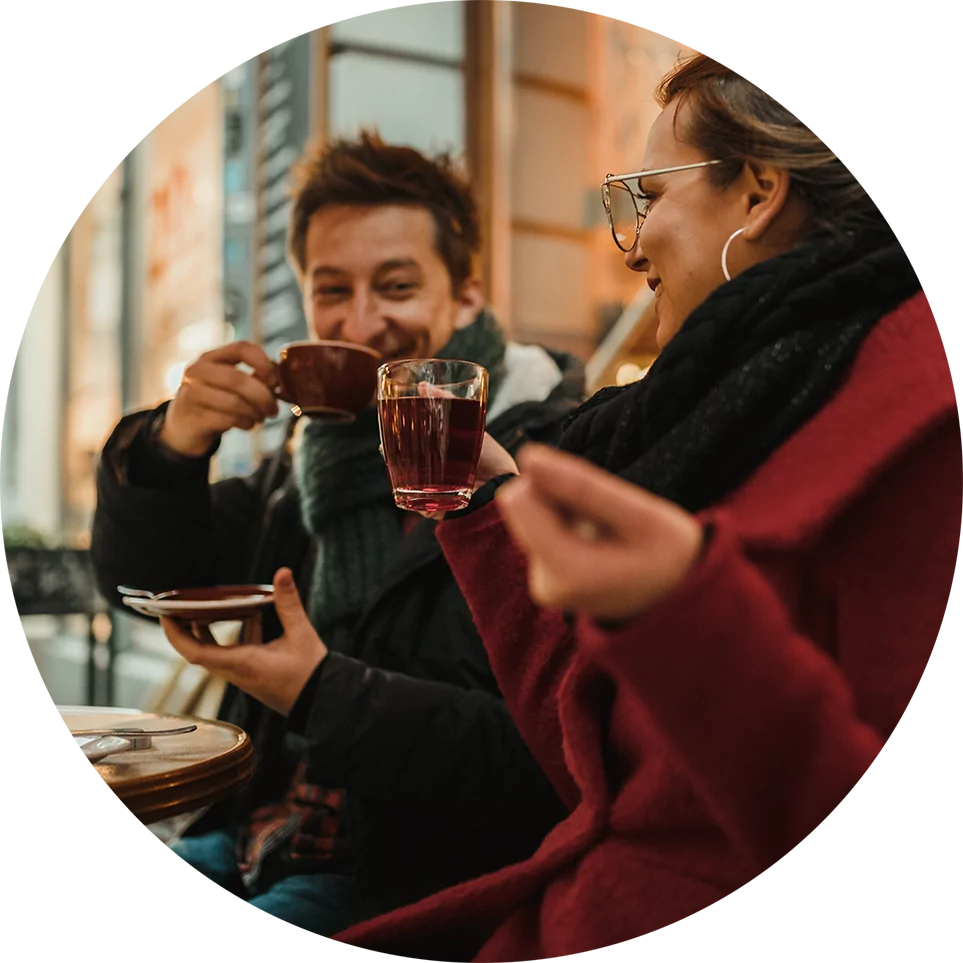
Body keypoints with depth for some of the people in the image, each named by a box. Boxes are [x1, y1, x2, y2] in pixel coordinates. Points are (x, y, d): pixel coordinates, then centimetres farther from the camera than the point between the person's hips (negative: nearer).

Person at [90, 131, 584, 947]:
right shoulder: (323, 443, 10)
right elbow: (144, 577, 13)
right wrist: (169, 447, -7)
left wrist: (322, 693, -24)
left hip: (417, 875, -7)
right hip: (263, 835, 7)